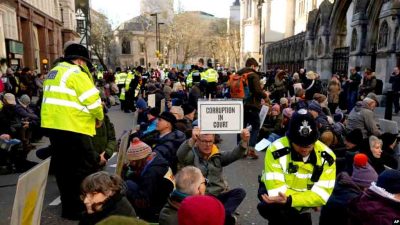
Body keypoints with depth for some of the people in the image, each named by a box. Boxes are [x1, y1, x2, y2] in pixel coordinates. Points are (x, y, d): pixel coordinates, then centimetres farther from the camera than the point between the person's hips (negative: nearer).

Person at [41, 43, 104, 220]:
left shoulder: (53, 73, 19)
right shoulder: (75, 73, -11)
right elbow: (92, 99, -16)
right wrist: (99, 117, 1)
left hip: (52, 125, 10)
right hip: (71, 127, -10)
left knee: (63, 166, 17)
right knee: (86, 166, 0)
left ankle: (68, 203, 29)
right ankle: (76, 207, 6)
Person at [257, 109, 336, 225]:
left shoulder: (326, 156, -19)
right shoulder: (276, 150, -30)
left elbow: (322, 194, -24)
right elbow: (277, 190, -30)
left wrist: (289, 200, -38)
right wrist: (308, 196, -26)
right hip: (275, 192, -3)